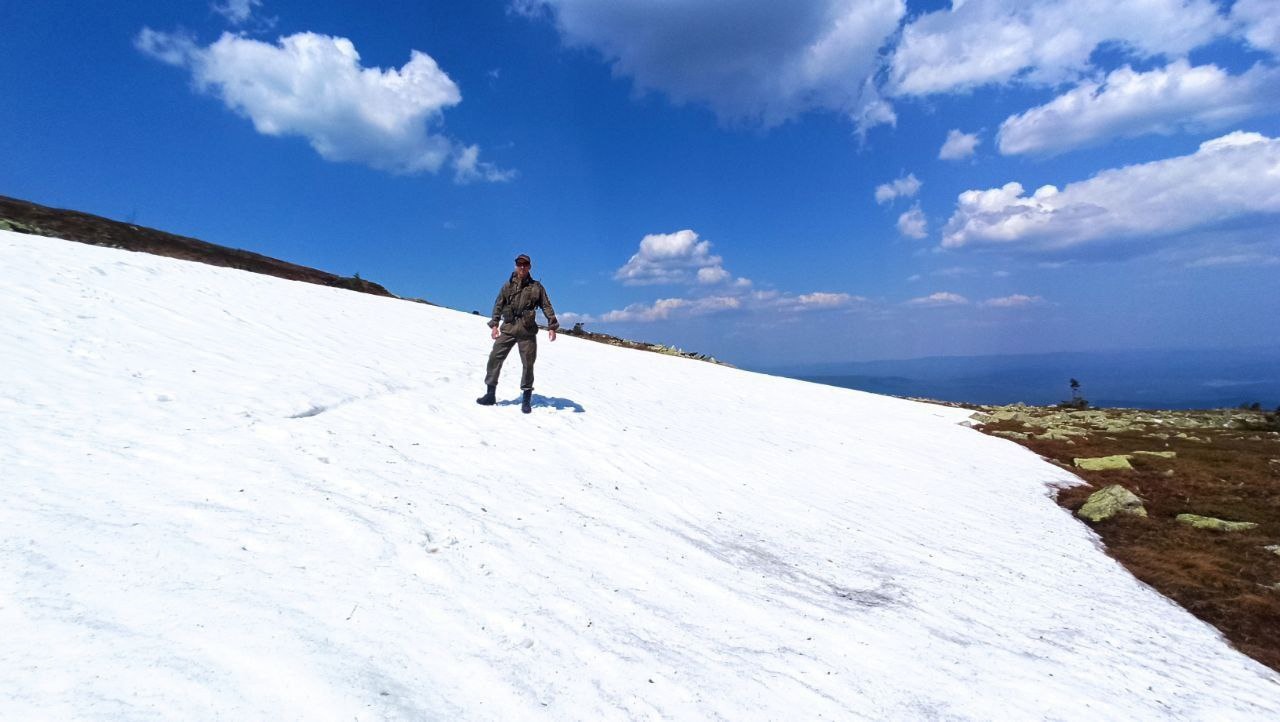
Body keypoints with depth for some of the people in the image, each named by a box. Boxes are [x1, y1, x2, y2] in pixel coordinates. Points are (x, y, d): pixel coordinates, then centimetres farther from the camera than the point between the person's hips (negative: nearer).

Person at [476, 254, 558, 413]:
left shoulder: (536, 287, 8)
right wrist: (494, 324, 1)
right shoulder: (508, 286, 13)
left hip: (527, 330, -2)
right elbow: (498, 306, 12)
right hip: (508, 328, 2)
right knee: (495, 357, -6)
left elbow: (547, 307, 5)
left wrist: (552, 326, -4)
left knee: (528, 364, 0)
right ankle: (490, 394, 2)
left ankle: (527, 399, 10)